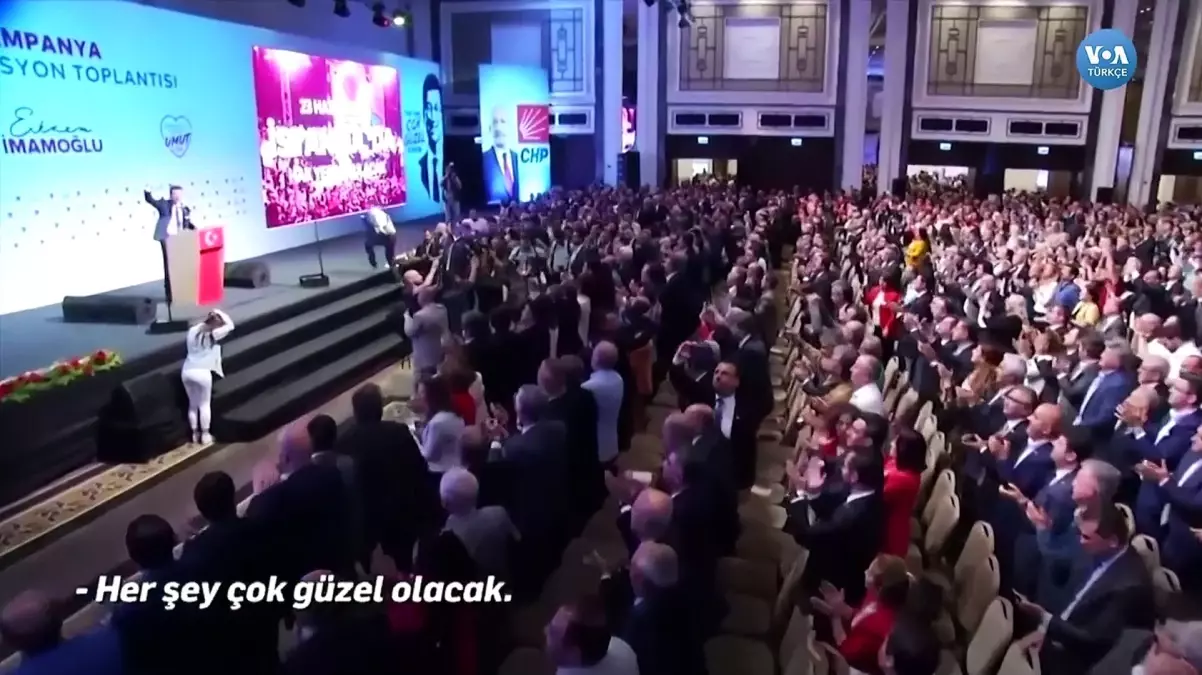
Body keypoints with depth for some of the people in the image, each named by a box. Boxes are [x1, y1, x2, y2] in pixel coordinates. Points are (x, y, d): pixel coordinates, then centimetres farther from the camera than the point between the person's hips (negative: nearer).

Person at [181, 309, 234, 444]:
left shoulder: (193, 331, 4)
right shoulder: (213, 334, -10)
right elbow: (230, 325, -4)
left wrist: (207, 318, 22)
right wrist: (220, 313, 4)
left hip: (187, 371, 5)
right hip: (202, 373, -5)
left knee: (193, 404, 18)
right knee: (205, 405, 11)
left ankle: (195, 434, 26)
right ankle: (205, 435, 17)